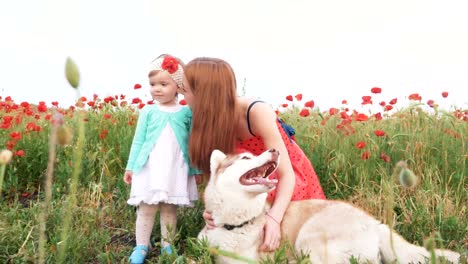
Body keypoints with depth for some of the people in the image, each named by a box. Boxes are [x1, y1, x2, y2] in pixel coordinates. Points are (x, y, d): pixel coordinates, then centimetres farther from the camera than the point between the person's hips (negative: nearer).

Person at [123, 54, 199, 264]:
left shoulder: (186, 112, 2)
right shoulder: (148, 111, 2)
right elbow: (138, 141, 7)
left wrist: (197, 168, 8)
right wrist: (131, 167, 5)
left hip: (176, 171, 0)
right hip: (150, 170, 0)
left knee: (170, 209, 9)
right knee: (146, 209, 2)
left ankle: (167, 245, 23)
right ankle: (141, 247, 15)